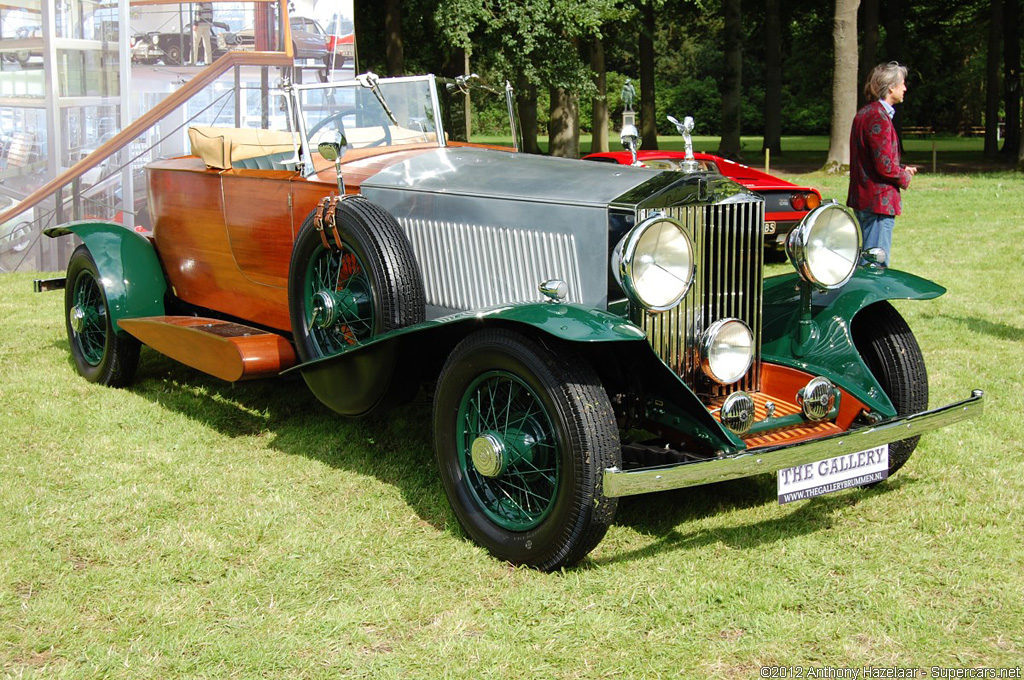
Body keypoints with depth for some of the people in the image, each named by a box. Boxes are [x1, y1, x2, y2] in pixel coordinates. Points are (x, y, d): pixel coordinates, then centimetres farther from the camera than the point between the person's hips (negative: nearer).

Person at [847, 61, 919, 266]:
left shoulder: (864, 114, 16)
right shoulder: (879, 117, -17)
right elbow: (885, 166, -21)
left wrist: (901, 170, 14)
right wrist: (905, 178, -2)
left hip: (862, 200, 11)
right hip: (878, 202, -11)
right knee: (876, 266, -7)